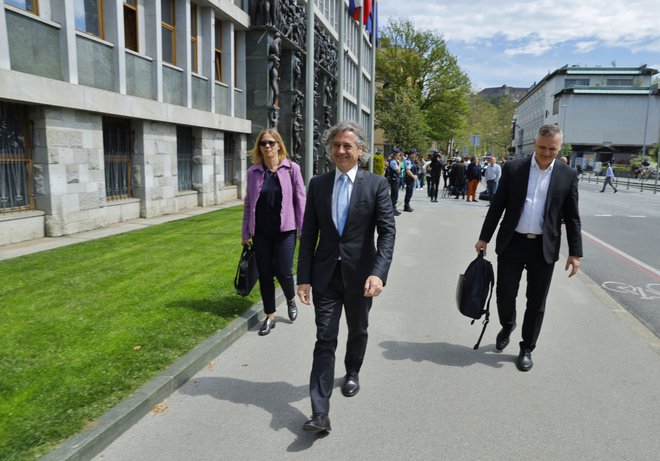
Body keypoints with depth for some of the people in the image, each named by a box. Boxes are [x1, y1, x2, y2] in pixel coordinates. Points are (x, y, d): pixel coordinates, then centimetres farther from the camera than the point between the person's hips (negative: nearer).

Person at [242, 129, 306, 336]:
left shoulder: (291, 168, -4)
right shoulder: (253, 171, 2)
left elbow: (300, 200, -2)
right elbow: (248, 203, 7)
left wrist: (303, 229, -5)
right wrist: (245, 233, 8)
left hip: (285, 229, -2)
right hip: (261, 232, 2)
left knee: (283, 272, -2)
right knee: (265, 274, 8)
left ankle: (291, 300, 32)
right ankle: (270, 316, 23)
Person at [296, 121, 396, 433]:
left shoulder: (376, 184, -5)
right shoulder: (318, 184, 2)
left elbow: (387, 231, -11)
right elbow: (308, 234, 2)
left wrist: (378, 272, -25)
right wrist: (304, 277, -2)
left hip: (360, 274, 0)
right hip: (326, 274, 1)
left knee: (357, 331, 20)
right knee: (325, 340, -1)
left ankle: (352, 373, 48)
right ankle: (320, 413, 2)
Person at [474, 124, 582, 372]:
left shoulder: (568, 175, 1)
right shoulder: (513, 168, -1)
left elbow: (572, 217, 3)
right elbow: (497, 205, 2)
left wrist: (575, 252, 0)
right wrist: (484, 237, 1)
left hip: (544, 248, 0)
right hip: (512, 243, 0)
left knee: (536, 302, 7)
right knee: (505, 294, 4)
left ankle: (526, 349, 25)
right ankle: (507, 326, 36)